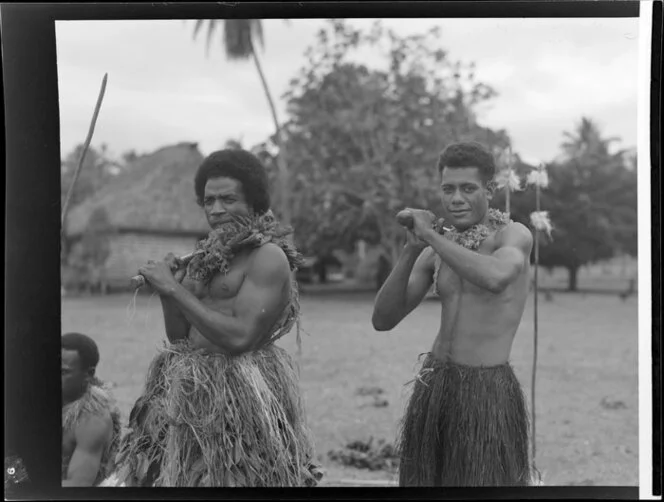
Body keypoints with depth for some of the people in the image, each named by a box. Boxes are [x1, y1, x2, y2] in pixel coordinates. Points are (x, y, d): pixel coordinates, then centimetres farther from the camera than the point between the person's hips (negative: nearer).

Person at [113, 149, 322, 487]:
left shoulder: (269, 257, -10)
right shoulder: (209, 257, 13)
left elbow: (239, 337, -21)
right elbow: (180, 338, 16)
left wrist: (174, 289, -15)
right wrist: (165, 293, -1)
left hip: (241, 397, -7)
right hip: (190, 398, 7)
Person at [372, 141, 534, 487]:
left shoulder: (514, 235, -7)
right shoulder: (435, 253, 8)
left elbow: (495, 277, -32)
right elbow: (383, 320, 2)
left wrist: (430, 234, -21)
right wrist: (412, 249, -9)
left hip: (488, 392, -6)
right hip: (432, 389, 6)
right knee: (425, 479, 12)